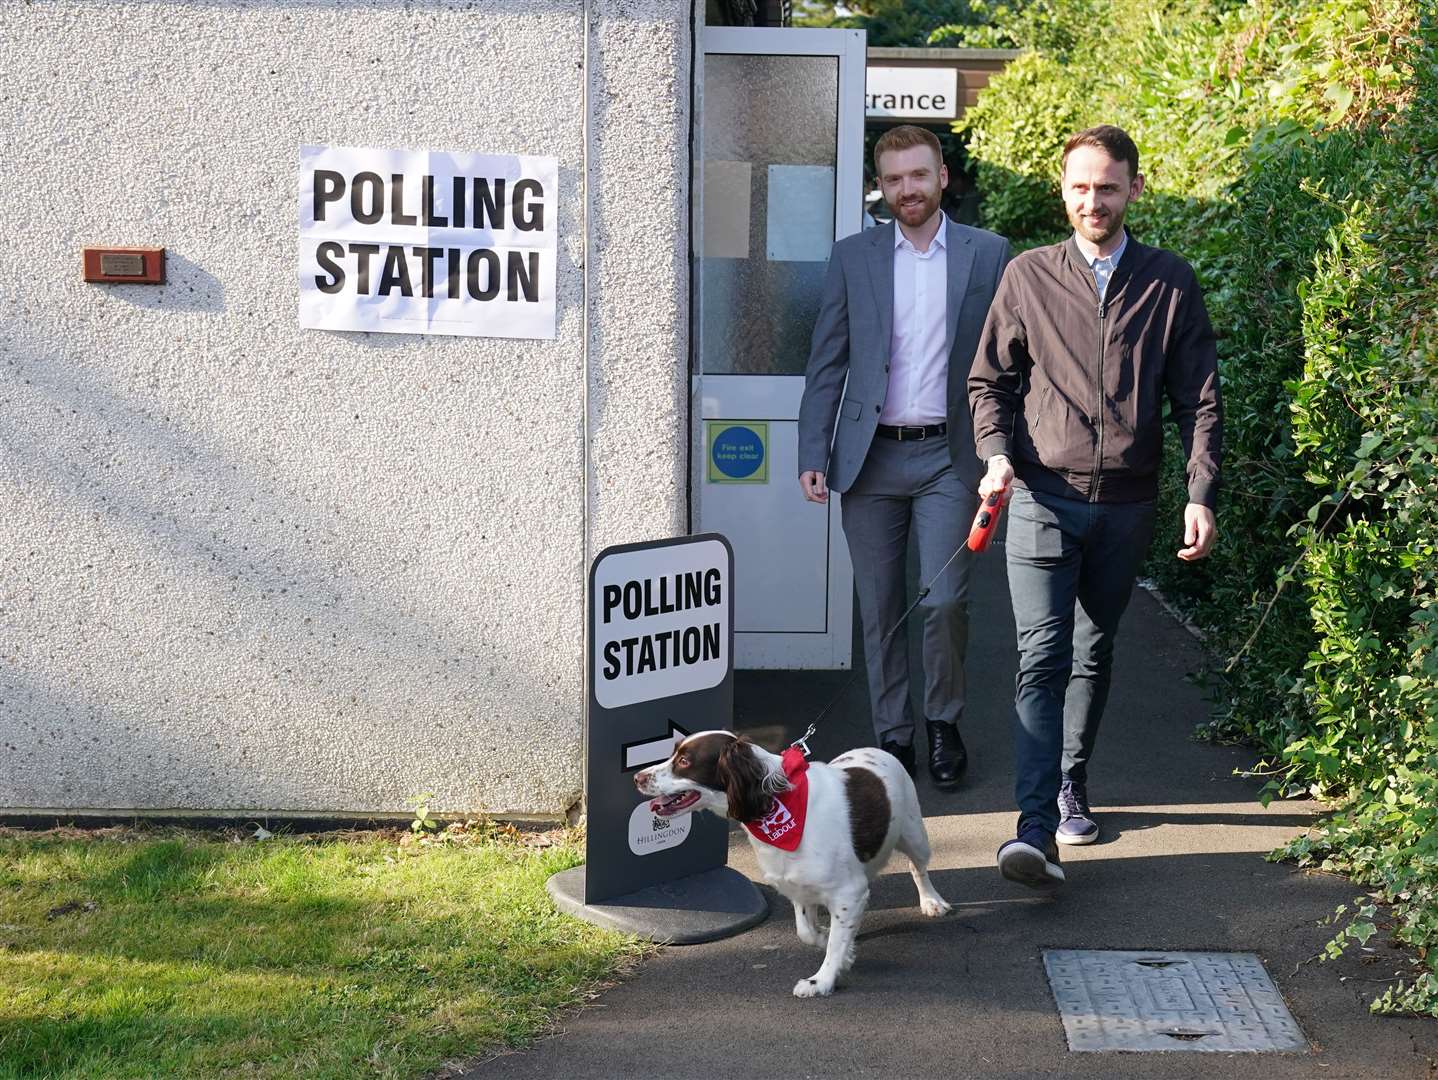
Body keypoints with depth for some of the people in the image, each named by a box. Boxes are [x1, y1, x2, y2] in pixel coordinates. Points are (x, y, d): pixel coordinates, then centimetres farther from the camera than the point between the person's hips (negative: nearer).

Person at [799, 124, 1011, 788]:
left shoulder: (987, 254, 4)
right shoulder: (852, 258, 7)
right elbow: (827, 363, 7)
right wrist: (812, 454, 0)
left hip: (946, 457, -1)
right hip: (870, 457, 2)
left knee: (944, 602, -8)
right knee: (879, 612, 5)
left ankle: (944, 723, 13)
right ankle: (891, 737, 17)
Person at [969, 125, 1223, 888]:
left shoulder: (1170, 283, 4)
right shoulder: (1028, 277, 3)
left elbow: (1198, 399, 5)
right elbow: (989, 379, 9)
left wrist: (1201, 494, -4)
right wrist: (996, 454, -8)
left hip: (1127, 507, 2)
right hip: (1043, 498, -2)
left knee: (1093, 654, 14)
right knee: (1042, 658, -12)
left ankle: (1071, 788, 32)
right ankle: (1036, 829, -18)